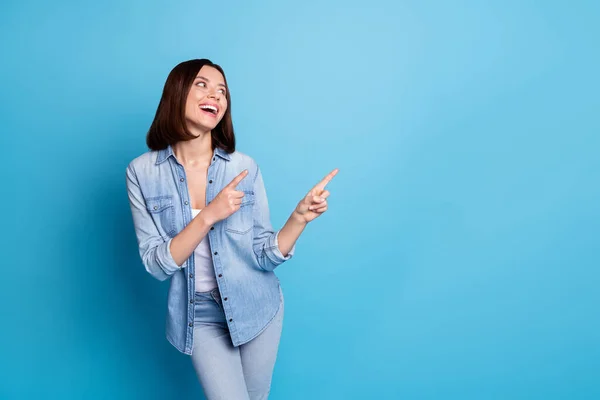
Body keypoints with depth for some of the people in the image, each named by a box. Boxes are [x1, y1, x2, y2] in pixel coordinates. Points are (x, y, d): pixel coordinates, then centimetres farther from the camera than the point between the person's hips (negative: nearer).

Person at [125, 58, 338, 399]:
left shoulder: (245, 167, -12)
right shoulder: (142, 172, -12)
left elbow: (265, 256, -9)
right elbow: (156, 264, -15)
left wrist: (300, 217, -26)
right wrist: (208, 216, -27)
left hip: (256, 307, 1)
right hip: (201, 314, -1)